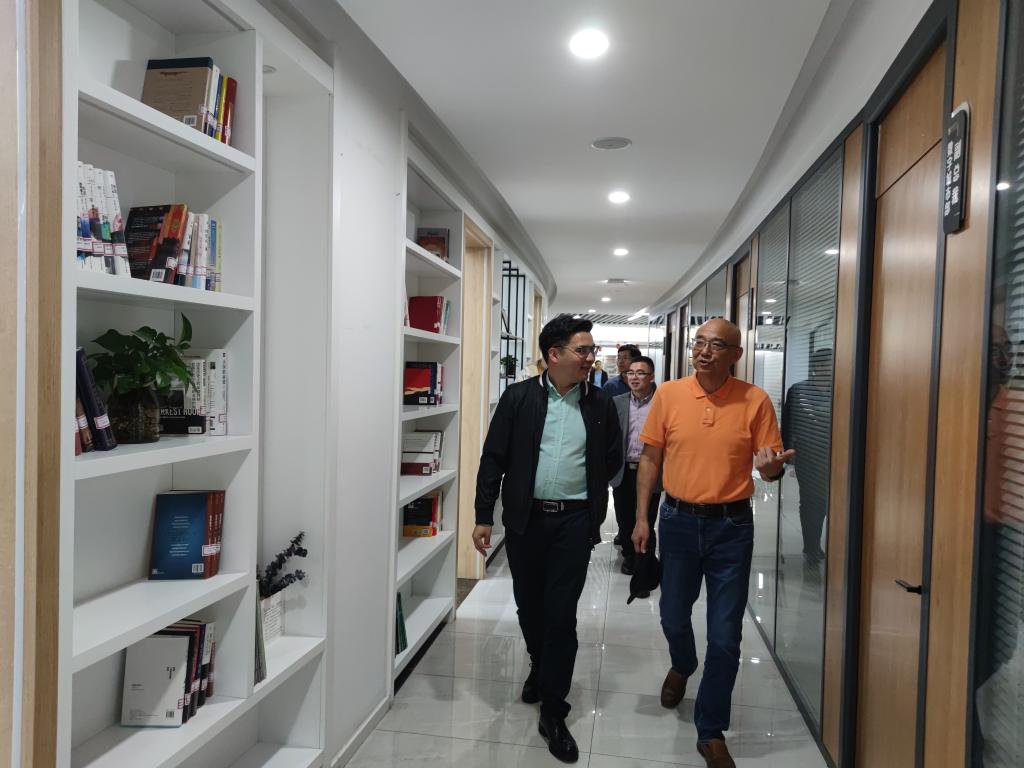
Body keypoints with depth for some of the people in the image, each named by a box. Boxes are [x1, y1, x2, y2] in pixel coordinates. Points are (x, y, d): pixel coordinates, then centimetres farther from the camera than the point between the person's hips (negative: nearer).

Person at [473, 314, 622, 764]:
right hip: (525, 517, 1)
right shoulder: (518, 398, -4)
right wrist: (483, 516, -3)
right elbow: (494, 458, -2)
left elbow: (612, 460, 12)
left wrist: (586, 493, 11)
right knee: (529, 605, 15)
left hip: (574, 520, 0)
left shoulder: (600, 404, 0)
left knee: (562, 613, -1)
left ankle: (553, 712, 12)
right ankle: (540, 668, 44)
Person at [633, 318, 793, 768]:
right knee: (673, 616, 17)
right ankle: (682, 667, 53)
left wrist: (772, 467, -25)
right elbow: (650, 459, 4)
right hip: (678, 520, 2)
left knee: (725, 635, 3)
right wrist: (641, 517, 1)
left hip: (731, 526, -1)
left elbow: (771, 465, -1)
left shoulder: (755, 401, -7)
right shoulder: (669, 394, -3)